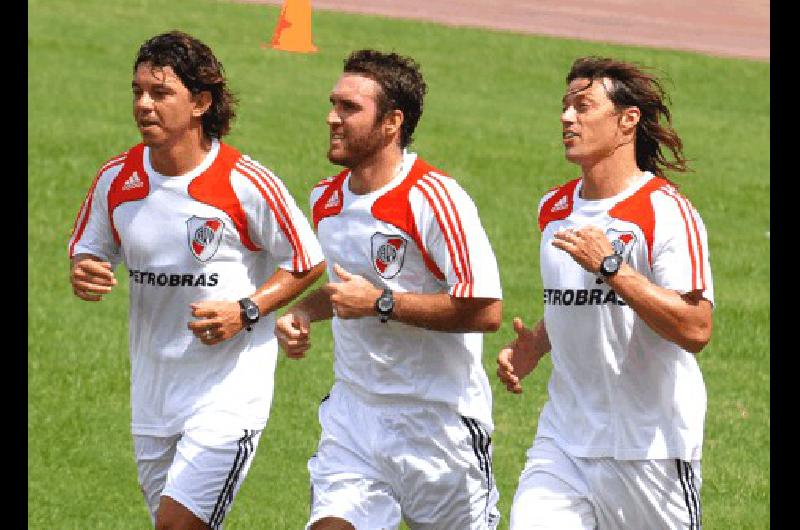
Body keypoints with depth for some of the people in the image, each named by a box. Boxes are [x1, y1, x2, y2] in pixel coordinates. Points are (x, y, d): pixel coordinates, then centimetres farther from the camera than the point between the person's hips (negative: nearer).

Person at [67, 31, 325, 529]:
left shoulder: (246, 184, -13)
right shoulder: (117, 179, 0)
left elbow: (307, 262, -3)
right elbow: (89, 251, 15)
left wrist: (246, 311, -17)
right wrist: (84, 275, -9)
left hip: (230, 389, -6)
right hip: (153, 390, 6)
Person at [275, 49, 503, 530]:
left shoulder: (434, 199, -17)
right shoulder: (327, 199, 7)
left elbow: (485, 310, -23)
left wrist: (381, 303, -21)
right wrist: (302, 314, 6)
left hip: (441, 424, -6)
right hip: (354, 414, 6)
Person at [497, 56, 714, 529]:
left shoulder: (668, 213, -12)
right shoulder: (554, 208, 11)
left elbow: (696, 330, -22)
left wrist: (611, 265, -25)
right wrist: (532, 348, 8)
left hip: (651, 446, -5)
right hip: (563, 441, 5)